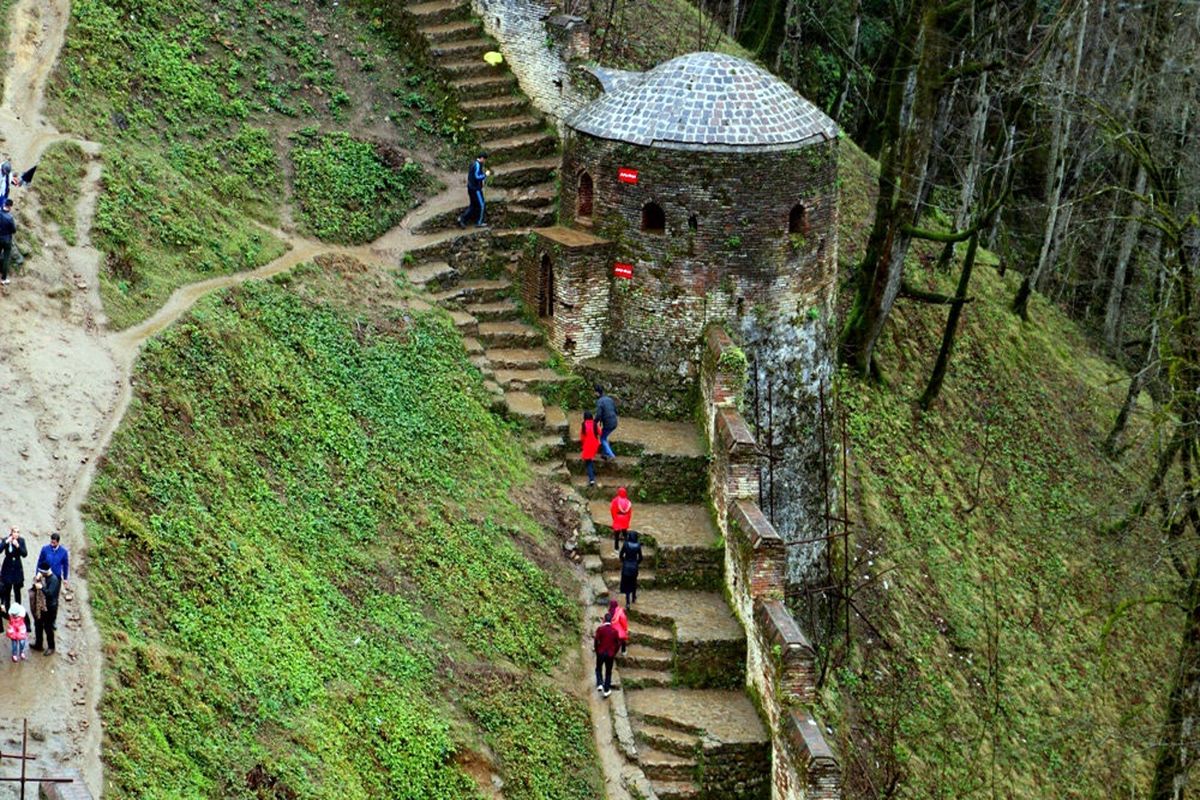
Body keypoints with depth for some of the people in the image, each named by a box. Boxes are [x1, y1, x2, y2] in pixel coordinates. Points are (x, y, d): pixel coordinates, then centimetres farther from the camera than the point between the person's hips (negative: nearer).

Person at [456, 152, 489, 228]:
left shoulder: (473, 163, 12)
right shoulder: (477, 165, -20)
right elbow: (477, 177, -26)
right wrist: (485, 174, -13)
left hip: (470, 187, 10)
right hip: (476, 188, -10)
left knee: (473, 205, 15)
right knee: (481, 205, 3)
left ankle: (462, 218, 6)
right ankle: (479, 222, 10)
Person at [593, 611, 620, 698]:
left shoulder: (600, 629, -13)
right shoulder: (614, 631, -6)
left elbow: (596, 641, -15)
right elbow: (618, 643, 0)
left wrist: (596, 649, 4)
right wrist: (614, 652, 15)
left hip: (600, 653, -1)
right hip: (610, 654, 1)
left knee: (598, 669, 22)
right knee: (608, 672, 13)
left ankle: (600, 684, 7)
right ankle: (606, 690, 16)